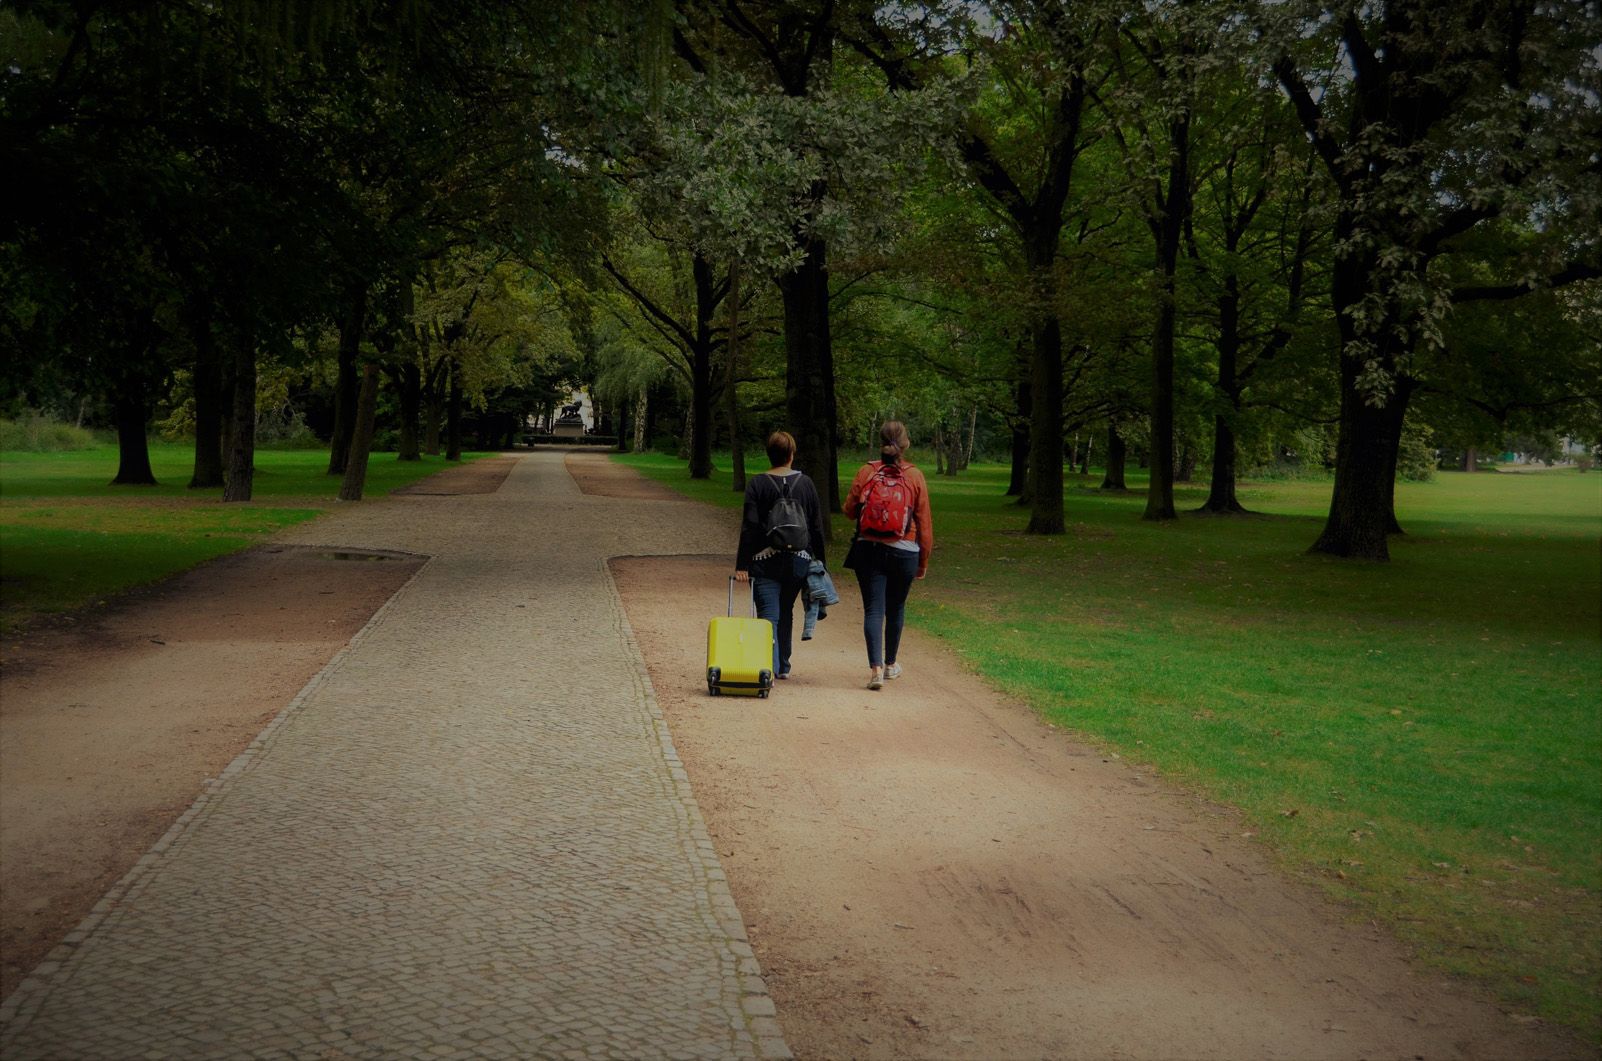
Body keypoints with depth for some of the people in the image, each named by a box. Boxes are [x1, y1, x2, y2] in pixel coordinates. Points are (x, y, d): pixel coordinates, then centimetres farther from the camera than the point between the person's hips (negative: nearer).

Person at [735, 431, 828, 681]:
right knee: (786, 613, 19)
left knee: (769, 616, -4)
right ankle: (783, 665, 28)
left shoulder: (757, 484, -5)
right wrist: (819, 561, 14)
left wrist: (742, 564, -8)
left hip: (765, 561, -3)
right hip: (798, 560, 3)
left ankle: (770, 668, -18)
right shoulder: (806, 484, 3)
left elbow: (749, 527, -9)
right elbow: (817, 527, 6)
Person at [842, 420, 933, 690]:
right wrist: (924, 560, 9)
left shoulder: (866, 472, -5)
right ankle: (890, 664, 32)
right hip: (904, 552, 1)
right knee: (896, 608, 18)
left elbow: (849, 510, 3)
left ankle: (876, 667, -15)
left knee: (873, 609, 0)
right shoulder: (915, 476, -5)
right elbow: (924, 521, -1)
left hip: (868, 549, 0)